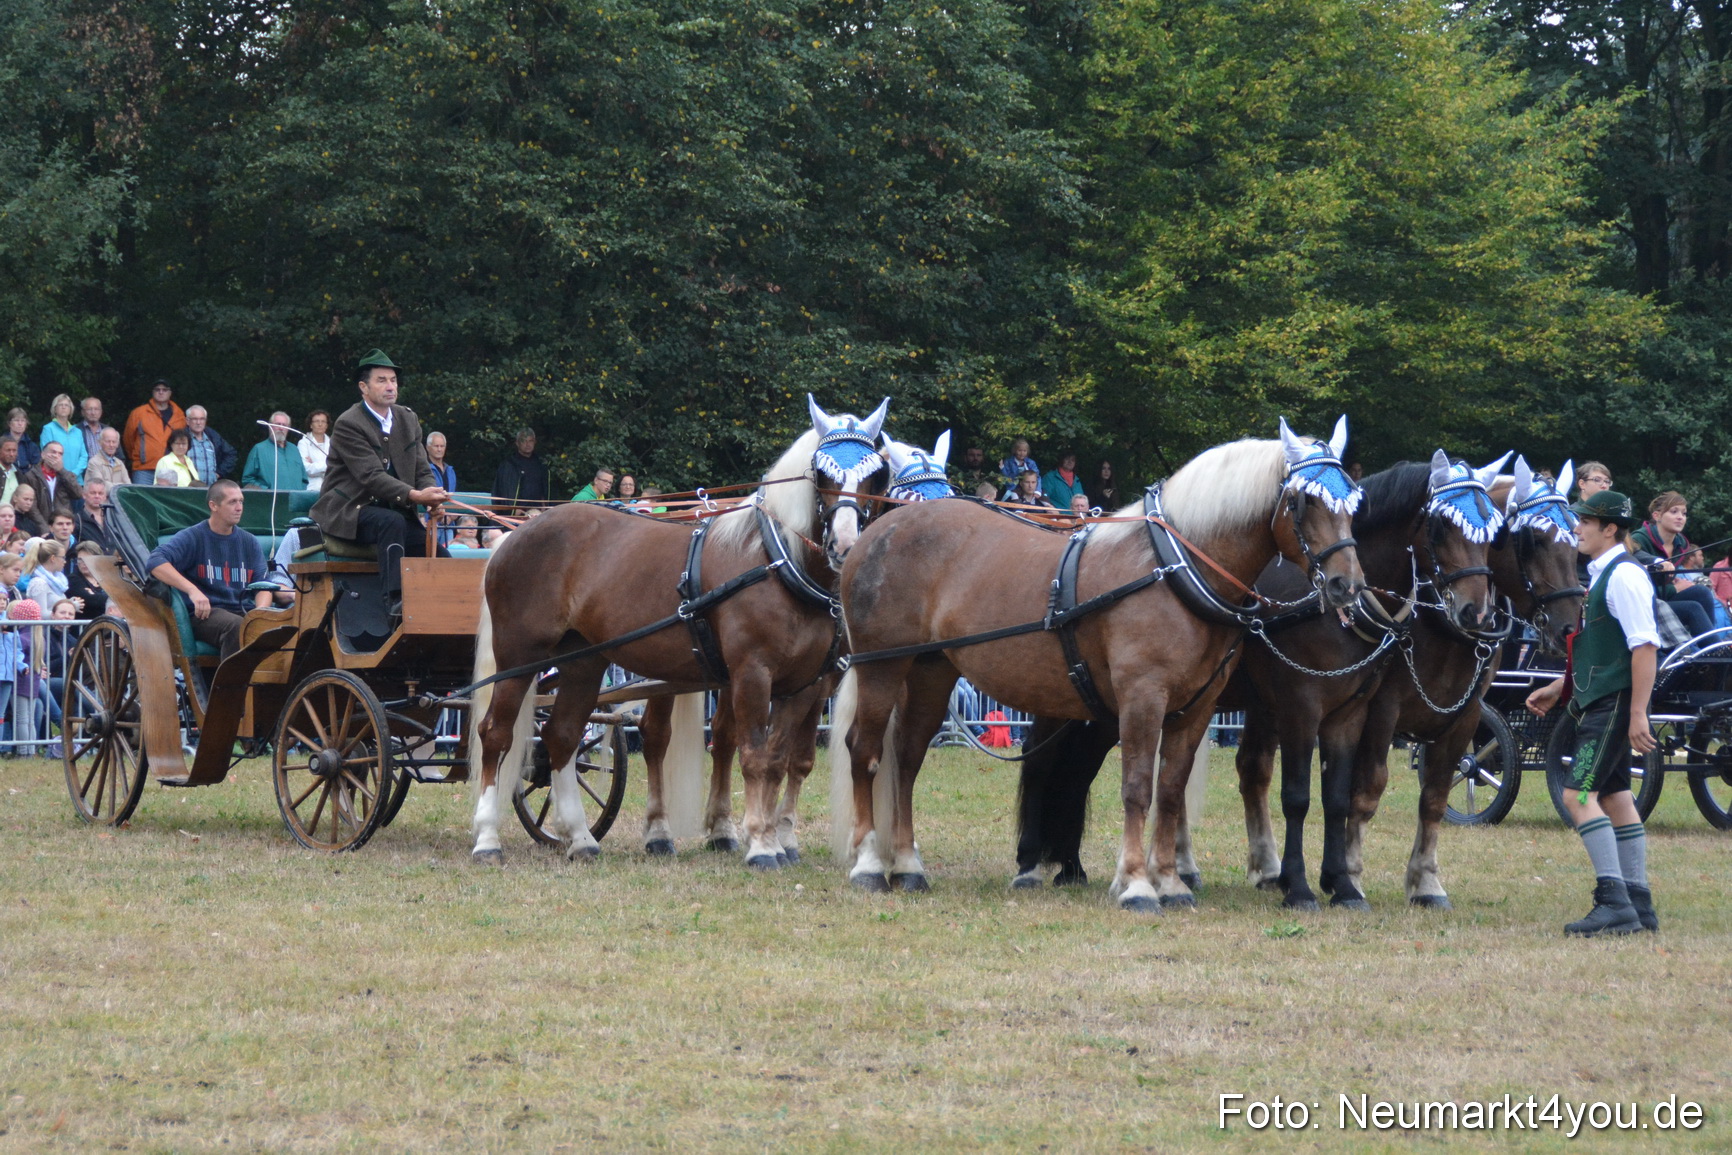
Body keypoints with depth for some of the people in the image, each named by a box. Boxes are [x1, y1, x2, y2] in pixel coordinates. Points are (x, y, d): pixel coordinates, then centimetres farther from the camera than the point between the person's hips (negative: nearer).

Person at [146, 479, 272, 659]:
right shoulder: (193, 537, 3)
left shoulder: (250, 542, 19)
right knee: (237, 627, -38)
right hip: (206, 615, -4)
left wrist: (261, 609, -9)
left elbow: (263, 586, 15)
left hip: (245, 611, 4)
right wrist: (192, 590, -24)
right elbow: (156, 563, -12)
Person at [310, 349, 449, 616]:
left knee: (439, 555, -14)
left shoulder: (408, 420, 11)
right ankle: (396, 601, -42)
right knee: (392, 522, -37)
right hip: (348, 512, -7)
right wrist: (414, 496, -34)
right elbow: (371, 476, -22)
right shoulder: (348, 425, -12)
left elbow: (422, 471, 9)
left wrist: (432, 498, -15)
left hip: (394, 512, 7)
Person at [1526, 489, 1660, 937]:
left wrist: (1637, 713, -25)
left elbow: (1644, 646, -22)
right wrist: (1557, 689, 25)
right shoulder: (1600, 575, 16)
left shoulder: (1624, 576, -15)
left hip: (1615, 704, -11)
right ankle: (1638, 906, 16)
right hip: (1597, 702, 11)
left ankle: (1614, 903, -19)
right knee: (1614, 798, 12)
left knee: (1579, 795, -16)